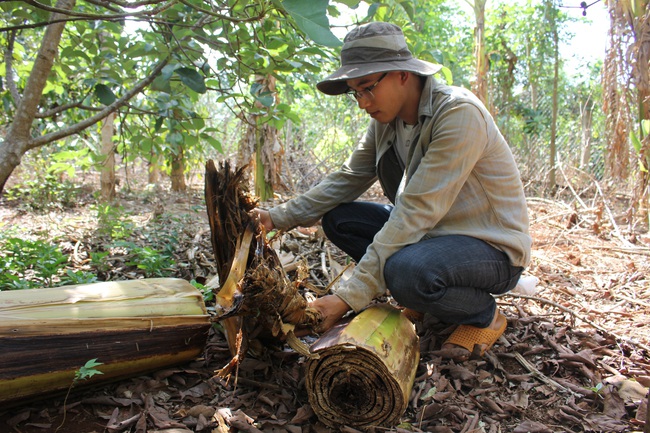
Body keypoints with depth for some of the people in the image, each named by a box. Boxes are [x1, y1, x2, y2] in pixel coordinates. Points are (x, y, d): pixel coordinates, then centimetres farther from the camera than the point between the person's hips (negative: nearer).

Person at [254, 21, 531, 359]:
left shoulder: (458, 114, -26)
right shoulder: (386, 120, -1)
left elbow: (415, 214, -32)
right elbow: (346, 180, 2)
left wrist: (349, 297, -32)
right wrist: (279, 218, -11)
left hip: (492, 248, -7)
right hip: (432, 230, 8)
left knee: (406, 271, -37)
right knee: (337, 219, -2)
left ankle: (484, 315, -4)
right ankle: (421, 296, 5)